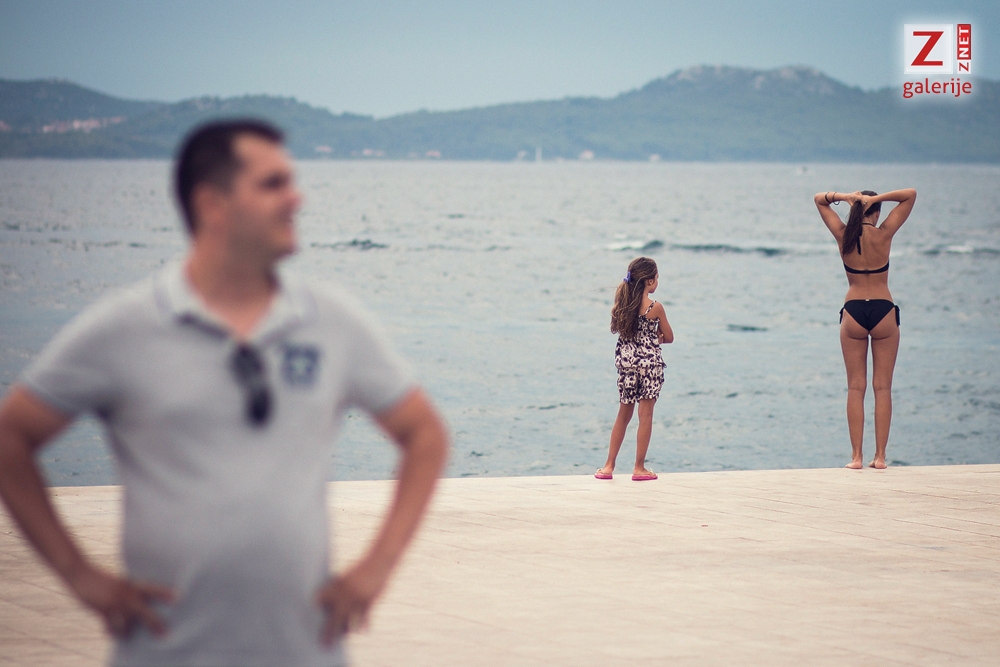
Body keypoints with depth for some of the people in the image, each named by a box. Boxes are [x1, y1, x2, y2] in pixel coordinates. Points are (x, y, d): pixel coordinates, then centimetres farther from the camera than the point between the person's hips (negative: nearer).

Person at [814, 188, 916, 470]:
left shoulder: (843, 235, -2)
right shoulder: (884, 234, -6)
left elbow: (819, 199, 11)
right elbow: (911, 194, -1)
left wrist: (845, 197, -6)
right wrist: (876, 198, -11)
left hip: (853, 313, 1)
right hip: (884, 312, -1)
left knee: (856, 388, 5)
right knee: (883, 388, 4)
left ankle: (857, 456, 0)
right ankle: (880, 456, 1)